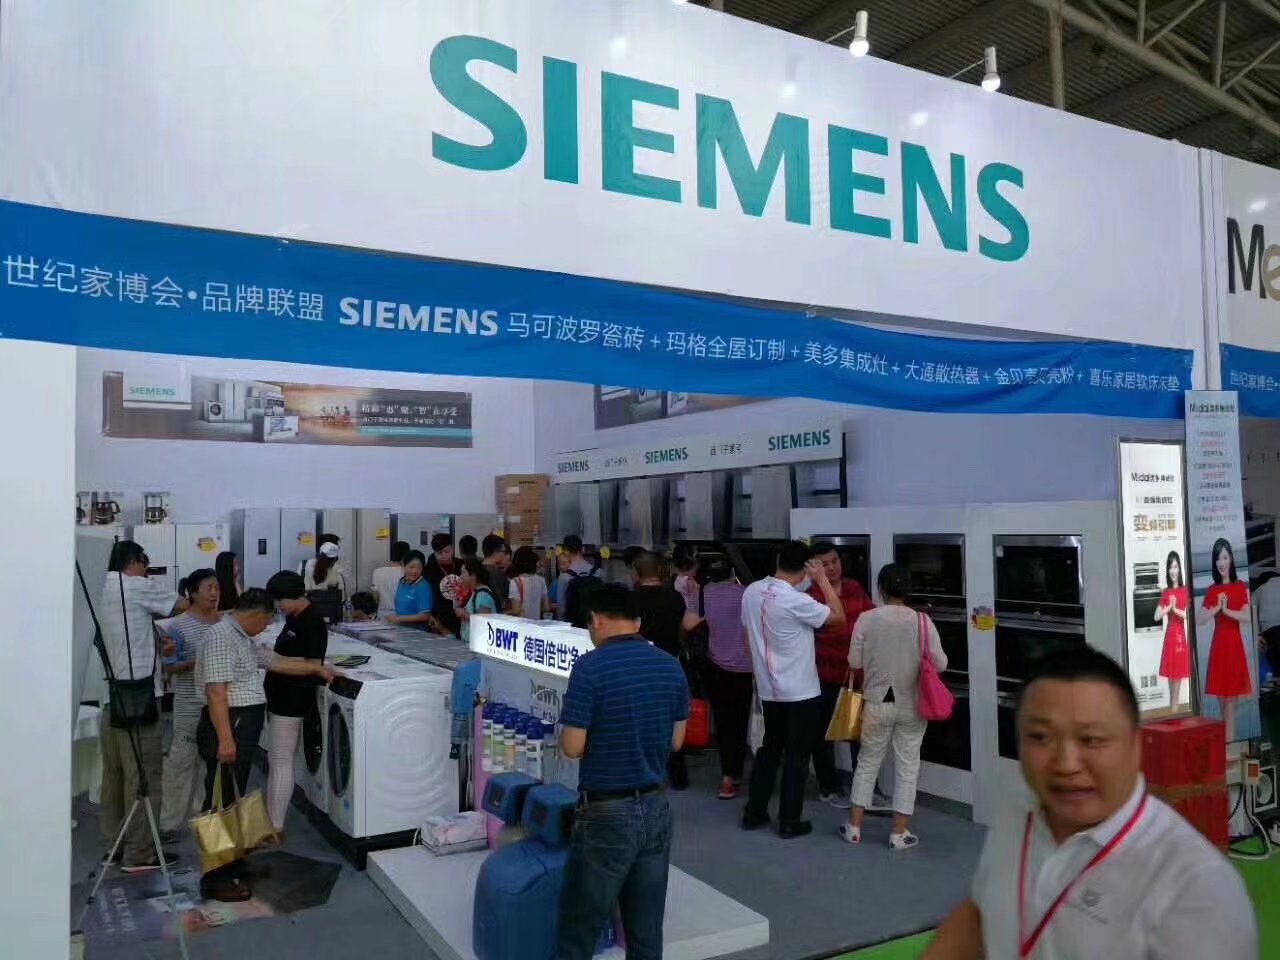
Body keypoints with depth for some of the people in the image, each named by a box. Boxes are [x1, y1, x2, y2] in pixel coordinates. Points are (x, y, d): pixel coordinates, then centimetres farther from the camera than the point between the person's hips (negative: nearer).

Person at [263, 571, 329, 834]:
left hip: (291, 702, -10)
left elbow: (313, 666, -20)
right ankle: (270, 817, 26)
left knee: (281, 763, -3)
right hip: (280, 699, 10)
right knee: (274, 761, 16)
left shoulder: (313, 622, -18)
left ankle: (276, 827, 4)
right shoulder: (293, 618, 11)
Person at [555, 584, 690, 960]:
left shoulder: (590, 667, -16)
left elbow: (572, 748, -15)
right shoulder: (671, 667, 2)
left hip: (607, 814, -6)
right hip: (656, 809, 6)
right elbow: (676, 741, 10)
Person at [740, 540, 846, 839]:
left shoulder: (751, 592, -2)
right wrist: (822, 579, -7)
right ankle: (789, 822, 12)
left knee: (769, 749, 18)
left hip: (769, 689, 6)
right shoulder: (795, 601, -22)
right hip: (801, 692, -6)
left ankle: (754, 813, 23)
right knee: (796, 755, 5)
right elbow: (838, 616, -12)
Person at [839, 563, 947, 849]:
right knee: (907, 767, 12)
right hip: (911, 705, 0)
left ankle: (854, 827, 21)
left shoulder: (866, 619, -12)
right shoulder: (922, 621, -11)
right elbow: (940, 664, -8)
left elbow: (854, 662, -6)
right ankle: (899, 833, 18)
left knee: (867, 763, 15)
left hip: (877, 703, 0)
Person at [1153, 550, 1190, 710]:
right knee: (1171, 684, 8)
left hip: (1180, 635, -3)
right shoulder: (1166, 592, 9)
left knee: (1178, 683, 0)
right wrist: (1168, 607, -11)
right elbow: (1157, 616, 3)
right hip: (1169, 635, 4)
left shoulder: (1185, 590, -1)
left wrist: (1175, 609, -20)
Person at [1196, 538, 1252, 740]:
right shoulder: (1212, 591, 7)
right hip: (1218, 644, 3)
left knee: (1231, 697, -1)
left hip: (1234, 643, -3)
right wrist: (1216, 608, -15)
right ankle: (1226, 738, 12)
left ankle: (1230, 739, 3)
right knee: (1222, 696, 5)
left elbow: (1248, 617, -10)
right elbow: (1199, 620, -2)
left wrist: (1227, 610, -19)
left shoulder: (1240, 587, 1)